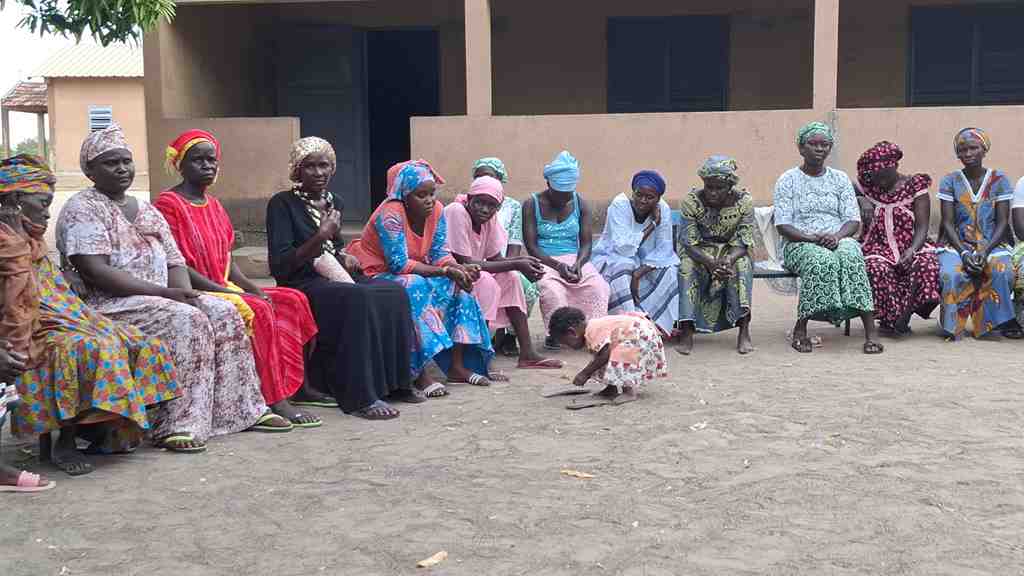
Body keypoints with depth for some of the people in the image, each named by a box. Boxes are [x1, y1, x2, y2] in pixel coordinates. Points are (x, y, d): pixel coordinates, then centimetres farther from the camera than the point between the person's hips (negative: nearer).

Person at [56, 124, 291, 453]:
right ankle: (178, 425, -30)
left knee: (222, 313, -11)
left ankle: (242, 410, -6)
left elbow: (175, 263, 14)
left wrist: (184, 292, -10)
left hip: (160, 299, 7)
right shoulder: (82, 209, -6)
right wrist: (163, 292, -23)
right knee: (186, 320, -29)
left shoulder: (147, 211, 19)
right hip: (107, 305, -7)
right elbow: (96, 272, -18)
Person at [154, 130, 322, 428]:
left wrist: (254, 289, -1)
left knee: (293, 301, -6)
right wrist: (230, 292, -20)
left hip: (225, 288, 8)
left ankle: (297, 383, -7)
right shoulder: (168, 204, -8)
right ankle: (275, 400, -28)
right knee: (257, 311, -30)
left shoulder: (215, 205, 18)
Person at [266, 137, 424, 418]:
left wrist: (344, 256, 9)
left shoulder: (334, 202, 16)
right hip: (302, 283, -7)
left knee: (394, 292, -18)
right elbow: (280, 265, -15)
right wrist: (321, 237, -22)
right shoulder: (282, 204, -5)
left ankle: (395, 382, -10)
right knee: (359, 297, -35)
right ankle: (360, 397, -35)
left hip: (334, 278, 7)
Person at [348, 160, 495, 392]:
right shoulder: (390, 214, -24)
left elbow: (440, 254, -2)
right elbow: (399, 265, -27)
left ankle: (457, 365, -11)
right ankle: (420, 372, -35)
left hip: (416, 274, 7)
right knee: (414, 287, -36)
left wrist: (462, 268, -24)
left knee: (459, 284, -12)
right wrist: (445, 271, -29)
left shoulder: (437, 210, -3)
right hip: (378, 276, -7)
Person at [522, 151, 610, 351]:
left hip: (575, 259, 3)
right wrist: (558, 265, -21)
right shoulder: (532, 205, -2)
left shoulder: (580, 205, 8)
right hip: (543, 261, -3)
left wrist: (578, 263, -18)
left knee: (598, 286, -27)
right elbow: (531, 246, -8)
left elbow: (586, 243, 4)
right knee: (551, 289, -36)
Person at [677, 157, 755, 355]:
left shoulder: (744, 202, -11)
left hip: (732, 253, 1)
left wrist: (727, 260, -37)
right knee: (687, 266, -32)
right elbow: (689, 243, -17)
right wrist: (711, 263, -36)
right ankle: (687, 332, -35)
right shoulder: (691, 201, -13)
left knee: (742, 264, -32)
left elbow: (743, 244, -14)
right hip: (700, 254, 0)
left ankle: (744, 331, -34)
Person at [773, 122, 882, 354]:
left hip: (839, 240, 2)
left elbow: (853, 220, 6)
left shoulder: (840, 179, 14)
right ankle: (800, 328, -26)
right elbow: (783, 226, -3)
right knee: (822, 260, -37)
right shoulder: (788, 181, 6)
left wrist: (836, 236, -16)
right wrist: (812, 238, -20)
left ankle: (870, 332, -38)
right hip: (799, 244, -2)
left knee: (851, 256, -34)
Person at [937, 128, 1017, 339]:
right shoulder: (950, 182, 3)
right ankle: (953, 326, -16)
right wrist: (963, 252, -17)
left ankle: (1002, 321, -13)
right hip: (957, 244, 0)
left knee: (1003, 272, -32)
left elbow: (1002, 222, 0)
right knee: (951, 274, -33)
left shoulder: (1000, 181, 4)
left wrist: (985, 251, -17)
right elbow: (948, 223, -2)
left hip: (992, 244, 0)